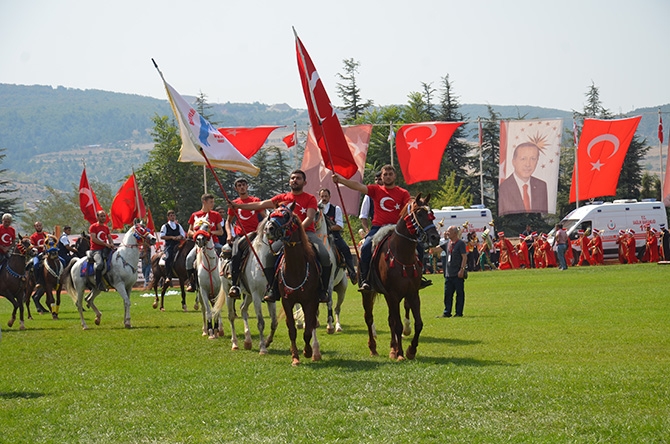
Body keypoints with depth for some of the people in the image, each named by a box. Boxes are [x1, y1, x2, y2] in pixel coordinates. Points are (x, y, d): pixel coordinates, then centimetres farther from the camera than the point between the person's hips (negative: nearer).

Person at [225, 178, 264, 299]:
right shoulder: (234, 204, 16)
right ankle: (234, 286, -28)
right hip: (240, 235, 0)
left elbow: (264, 218, 11)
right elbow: (228, 221, 22)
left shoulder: (256, 201, 11)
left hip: (254, 234, 0)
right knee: (236, 255, -25)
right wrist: (229, 234, 5)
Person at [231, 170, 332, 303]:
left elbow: (310, 218, -5)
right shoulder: (282, 198, 16)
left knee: (324, 255, -28)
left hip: (307, 232, -2)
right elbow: (261, 205, 13)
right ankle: (273, 289, -12)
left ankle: (323, 290, -13)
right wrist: (238, 206, 8)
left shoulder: (310, 199, 8)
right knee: (269, 254, -23)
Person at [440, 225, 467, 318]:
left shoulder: (460, 243, -7)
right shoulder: (446, 243, 12)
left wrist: (462, 269, -18)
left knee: (460, 293, 1)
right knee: (447, 294, 7)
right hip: (448, 274, 7)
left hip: (458, 274, -7)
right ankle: (447, 312, 11)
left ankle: (459, 312, 5)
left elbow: (464, 257, -12)